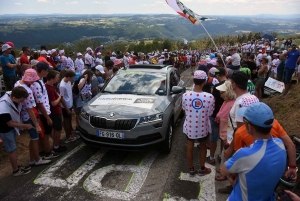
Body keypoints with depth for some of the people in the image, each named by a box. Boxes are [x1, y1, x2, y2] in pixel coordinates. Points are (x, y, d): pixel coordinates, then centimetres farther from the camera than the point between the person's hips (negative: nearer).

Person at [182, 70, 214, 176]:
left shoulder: (186, 95, -18)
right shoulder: (209, 97, -22)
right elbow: (210, 113, -9)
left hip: (190, 127, 1)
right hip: (203, 128, -1)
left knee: (190, 147, 21)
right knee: (203, 147, 22)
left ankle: (191, 169, 34)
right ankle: (202, 169, 38)